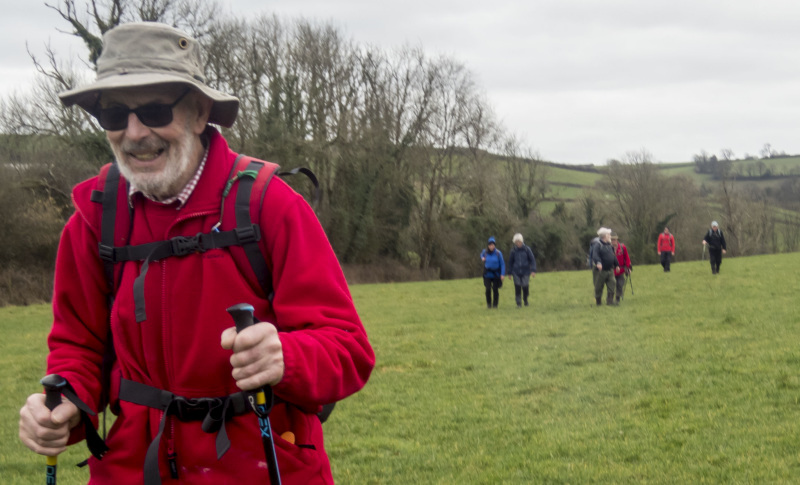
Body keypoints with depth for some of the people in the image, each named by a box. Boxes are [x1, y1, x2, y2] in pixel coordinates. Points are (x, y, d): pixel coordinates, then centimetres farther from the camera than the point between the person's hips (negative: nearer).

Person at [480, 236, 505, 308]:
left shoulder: (498, 253, -13)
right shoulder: (485, 251, -5)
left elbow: (502, 264, -7)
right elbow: (482, 255, 20)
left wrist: (502, 274, -13)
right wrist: (482, 258, -3)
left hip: (496, 273, -1)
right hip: (487, 273, 1)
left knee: (495, 289, -2)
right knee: (488, 289, -7)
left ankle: (495, 304, 14)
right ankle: (488, 304, 12)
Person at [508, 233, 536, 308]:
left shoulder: (527, 249, -3)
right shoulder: (513, 251, 2)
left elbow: (532, 260, 0)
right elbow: (510, 262, 12)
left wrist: (533, 270, -9)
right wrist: (510, 273, 12)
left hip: (525, 272, -1)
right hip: (516, 272, 1)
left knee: (525, 287, -3)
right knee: (517, 288, -4)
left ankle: (525, 300, 24)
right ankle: (518, 303, 3)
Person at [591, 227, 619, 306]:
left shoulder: (610, 246, 12)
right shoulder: (599, 246, -14)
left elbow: (613, 256, 23)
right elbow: (595, 255, -27)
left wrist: (617, 265, 27)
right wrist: (598, 262, -45)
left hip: (610, 270, 7)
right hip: (602, 270, -7)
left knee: (612, 284, -2)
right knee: (599, 287, 4)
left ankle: (610, 301, 1)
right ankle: (598, 301, 17)